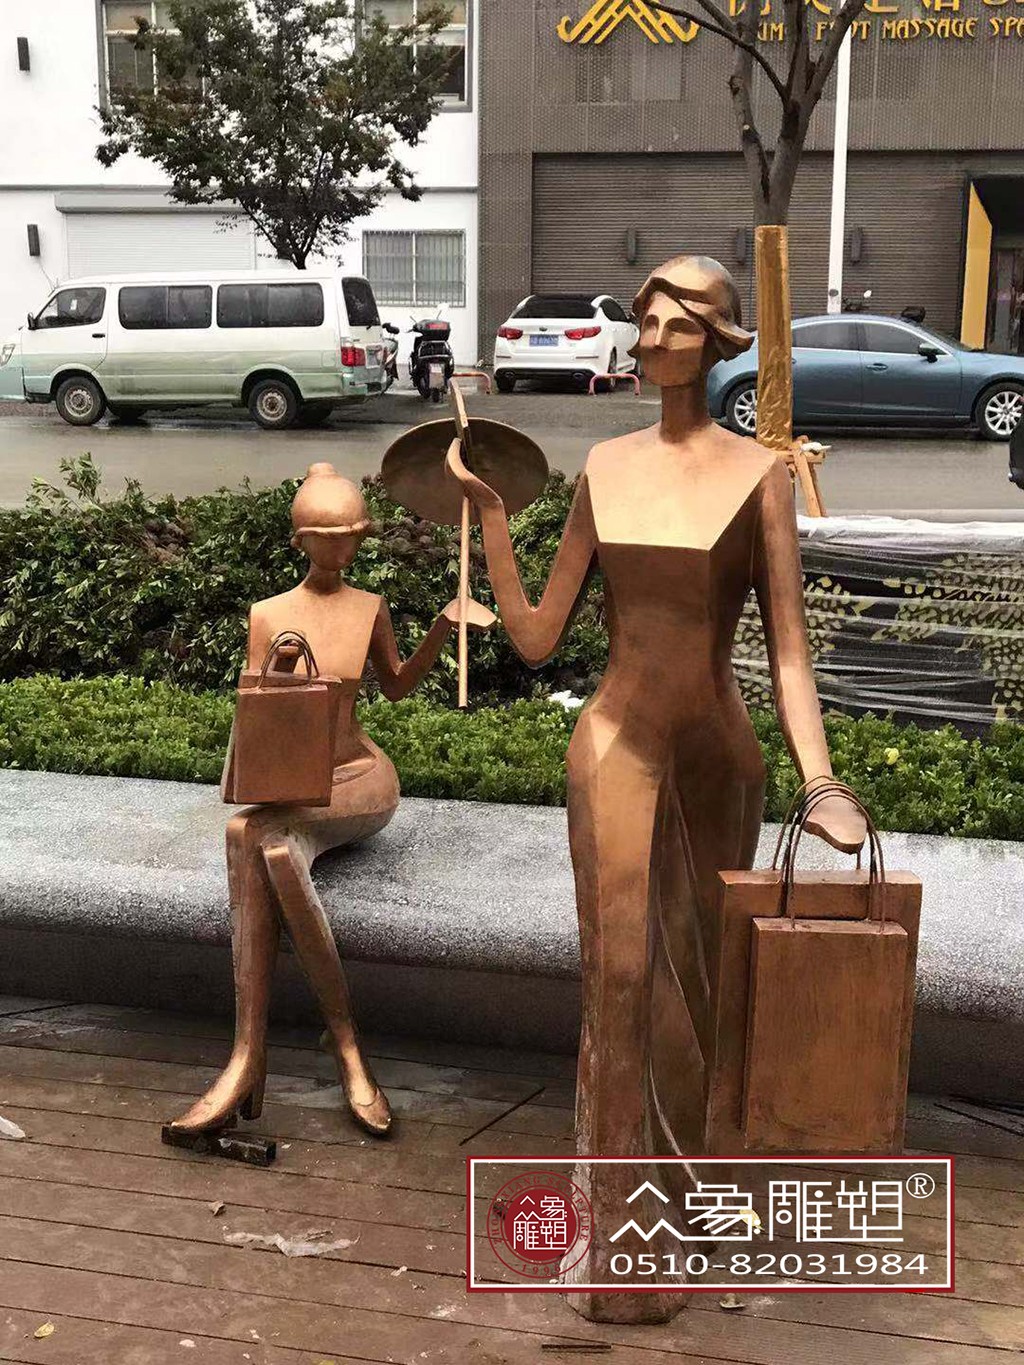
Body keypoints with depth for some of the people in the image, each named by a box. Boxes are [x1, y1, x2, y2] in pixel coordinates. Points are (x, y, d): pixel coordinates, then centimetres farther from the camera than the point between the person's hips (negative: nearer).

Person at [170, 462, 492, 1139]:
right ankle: (347, 1044, -36)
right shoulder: (268, 615, 5)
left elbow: (397, 684, 22)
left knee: (252, 836, -33)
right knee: (275, 851, -37)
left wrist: (445, 624, 9)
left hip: (361, 779, -1)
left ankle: (250, 1061, -31)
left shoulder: (371, 609, 6)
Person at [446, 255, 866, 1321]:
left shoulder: (758, 474, -5)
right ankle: (619, 1234, 15)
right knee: (621, 980, 1)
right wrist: (488, 515, -4)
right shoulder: (605, 468, 4)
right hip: (614, 750, 1)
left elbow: (788, 651, -8)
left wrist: (820, 782, -20)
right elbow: (534, 637, 3)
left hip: (715, 758, -1)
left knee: (692, 988, 14)